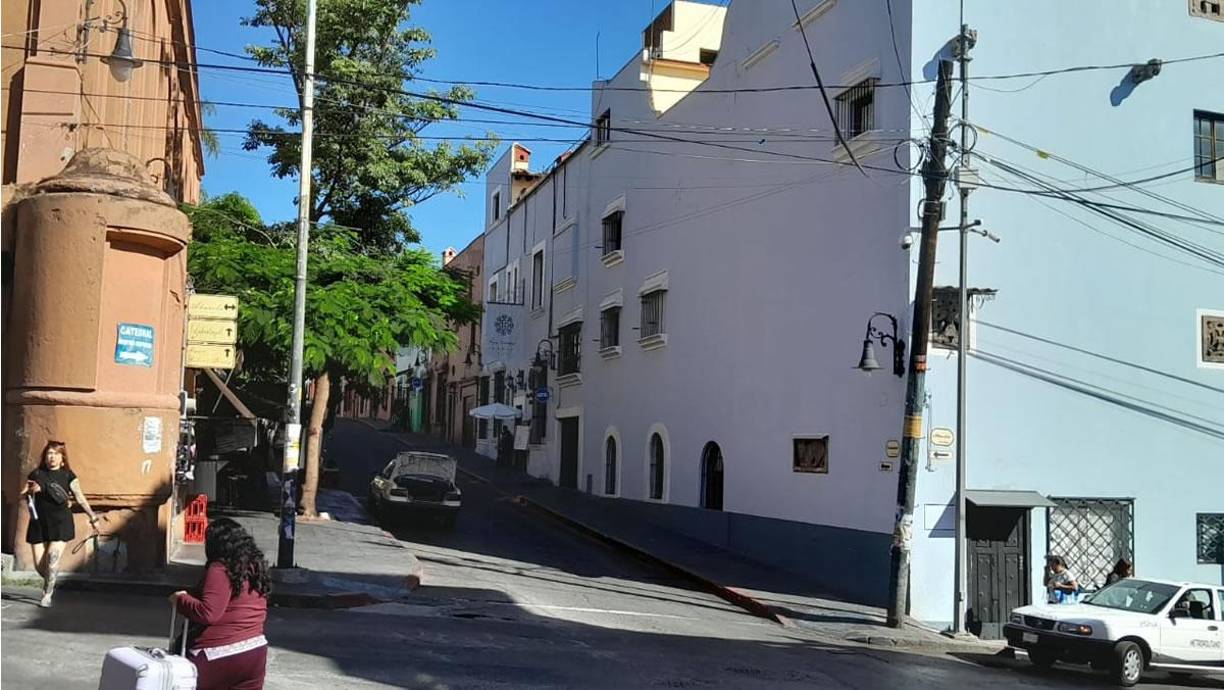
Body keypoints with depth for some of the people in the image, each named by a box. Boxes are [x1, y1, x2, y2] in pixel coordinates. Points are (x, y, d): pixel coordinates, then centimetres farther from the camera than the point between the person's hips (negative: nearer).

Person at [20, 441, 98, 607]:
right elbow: (24, 495, 13)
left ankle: (47, 595, 2)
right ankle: (50, 583, 33)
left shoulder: (68, 475, 3)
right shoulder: (36, 475, 8)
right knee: (39, 564, 2)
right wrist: (30, 491, -10)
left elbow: (80, 497, 6)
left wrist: (93, 517, 6)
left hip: (60, 523, -2)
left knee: (53, 559, -12)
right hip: (38, 523, 2)